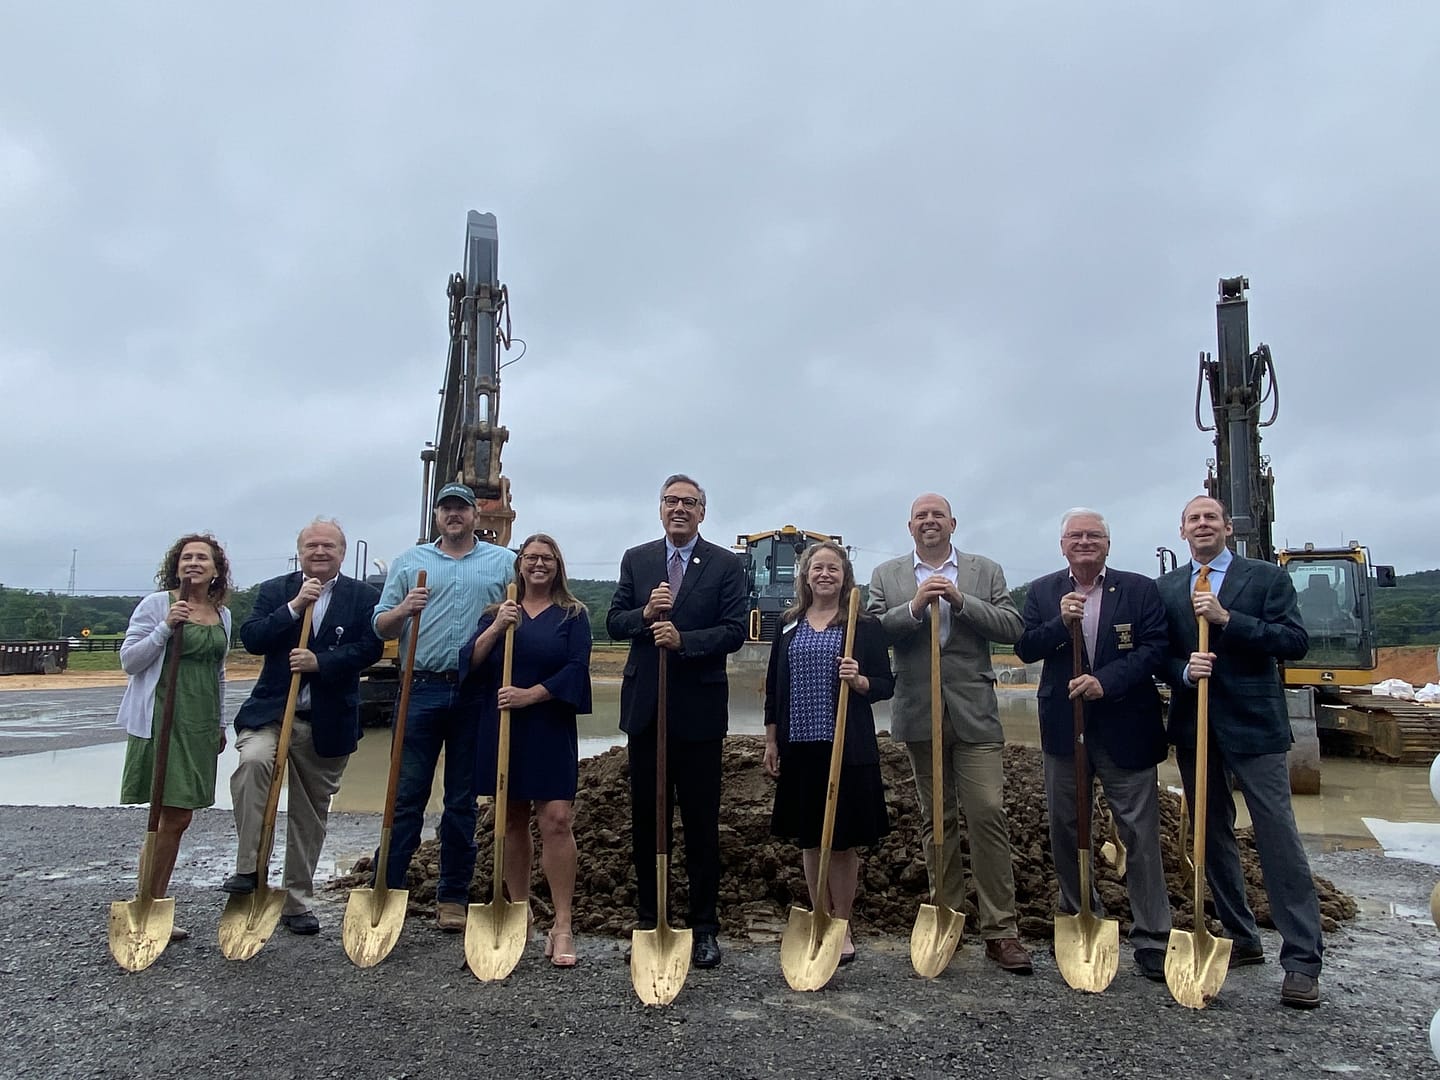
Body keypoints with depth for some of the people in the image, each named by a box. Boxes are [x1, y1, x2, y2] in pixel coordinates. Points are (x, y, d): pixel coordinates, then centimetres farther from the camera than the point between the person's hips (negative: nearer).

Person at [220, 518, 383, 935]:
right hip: (271, 711, 0)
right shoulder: (274, 590, 6)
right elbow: (250, 638, -6)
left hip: (327, 723, 0)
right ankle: (248, 868, -21)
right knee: (253, 762, -32)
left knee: (310, 814, 10)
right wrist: (293, 607, -16)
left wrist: (320, 662, -20)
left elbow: (370, 648, -9)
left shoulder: (364, 597, 2)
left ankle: (297, 902, 24)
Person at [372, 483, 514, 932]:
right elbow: (381, 628, 10)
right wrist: (402, 610, -11)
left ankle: (453, 898, 18)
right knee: (407, 795, 1)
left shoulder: (503, 562, 10)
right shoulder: (408, 561, 12)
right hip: (422, 691, 0)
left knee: (463, 801, 8)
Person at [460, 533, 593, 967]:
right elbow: (470, 662, 0)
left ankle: (562, 925, -5)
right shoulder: (496, 613, 11)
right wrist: (497, 627, -15)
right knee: (512, 821, 11)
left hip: (550, 731, -3)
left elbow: (576, 668, -7)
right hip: (501, 729, 3)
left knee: (555, 821, -11)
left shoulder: (573, 614, 4)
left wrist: (529, 695, -16)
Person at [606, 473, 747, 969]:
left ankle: (704, 927, 18)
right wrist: (645, 613, -16)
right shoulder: (636, 560, 9)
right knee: (645, 819, 12)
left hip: (698, 709, -3)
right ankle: (647, 920, 25)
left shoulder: (725, 565, 0)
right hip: (645, 706, 3)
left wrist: (683, 639, -22)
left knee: (701, 824, 6)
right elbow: (614, 622, 5)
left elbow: (734, 631, -8)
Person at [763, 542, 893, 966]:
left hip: (847, 747, -3)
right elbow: (774, 687, 11)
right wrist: (771, 741, 7)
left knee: (843, 840, 4)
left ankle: (841, 927, 19)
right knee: (810, 839, 12)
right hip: (799, 746, 3)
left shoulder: (865, 626, 0)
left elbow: (886, 685, 0)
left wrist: (859, 680, -21)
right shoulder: (789, 626, 9)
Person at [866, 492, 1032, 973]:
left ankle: (1000, 929, 3)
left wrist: (961, 601, -14)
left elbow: (1012, 628, -4)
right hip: (919, 715, 1)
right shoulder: (886, 576, 7)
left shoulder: (986, 572, 7)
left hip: (974, 713, -1)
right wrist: (915, 606, -17)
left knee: (988, 815, -6)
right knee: (936, 820, 11)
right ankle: (946, 917, 23)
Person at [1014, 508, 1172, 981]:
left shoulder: (1140, 589, 0)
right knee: (1065, 829, 12)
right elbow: (1024, 649, -1)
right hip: (1064, 726, 2)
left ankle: (1152, 938, 10)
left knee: (1140, 832, 0)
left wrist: (1107, 681, -19)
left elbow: (1156, 648, -8)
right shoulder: (1042, 592, 6)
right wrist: (1059, 623, -18)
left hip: (1126, 726, -2)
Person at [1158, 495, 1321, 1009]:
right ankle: (1241, 940, 27)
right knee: (1212, 838, 12)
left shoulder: (1266, 578, 1)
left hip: (1253, 724, -4)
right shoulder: (1165, 589, 9)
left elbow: (1296, 641, -10)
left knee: (1279, 838, -5)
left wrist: (1227, 619, -18)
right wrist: (1184, 670, -15)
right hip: (1194, 726, 4)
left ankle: (1302, 961, 3)